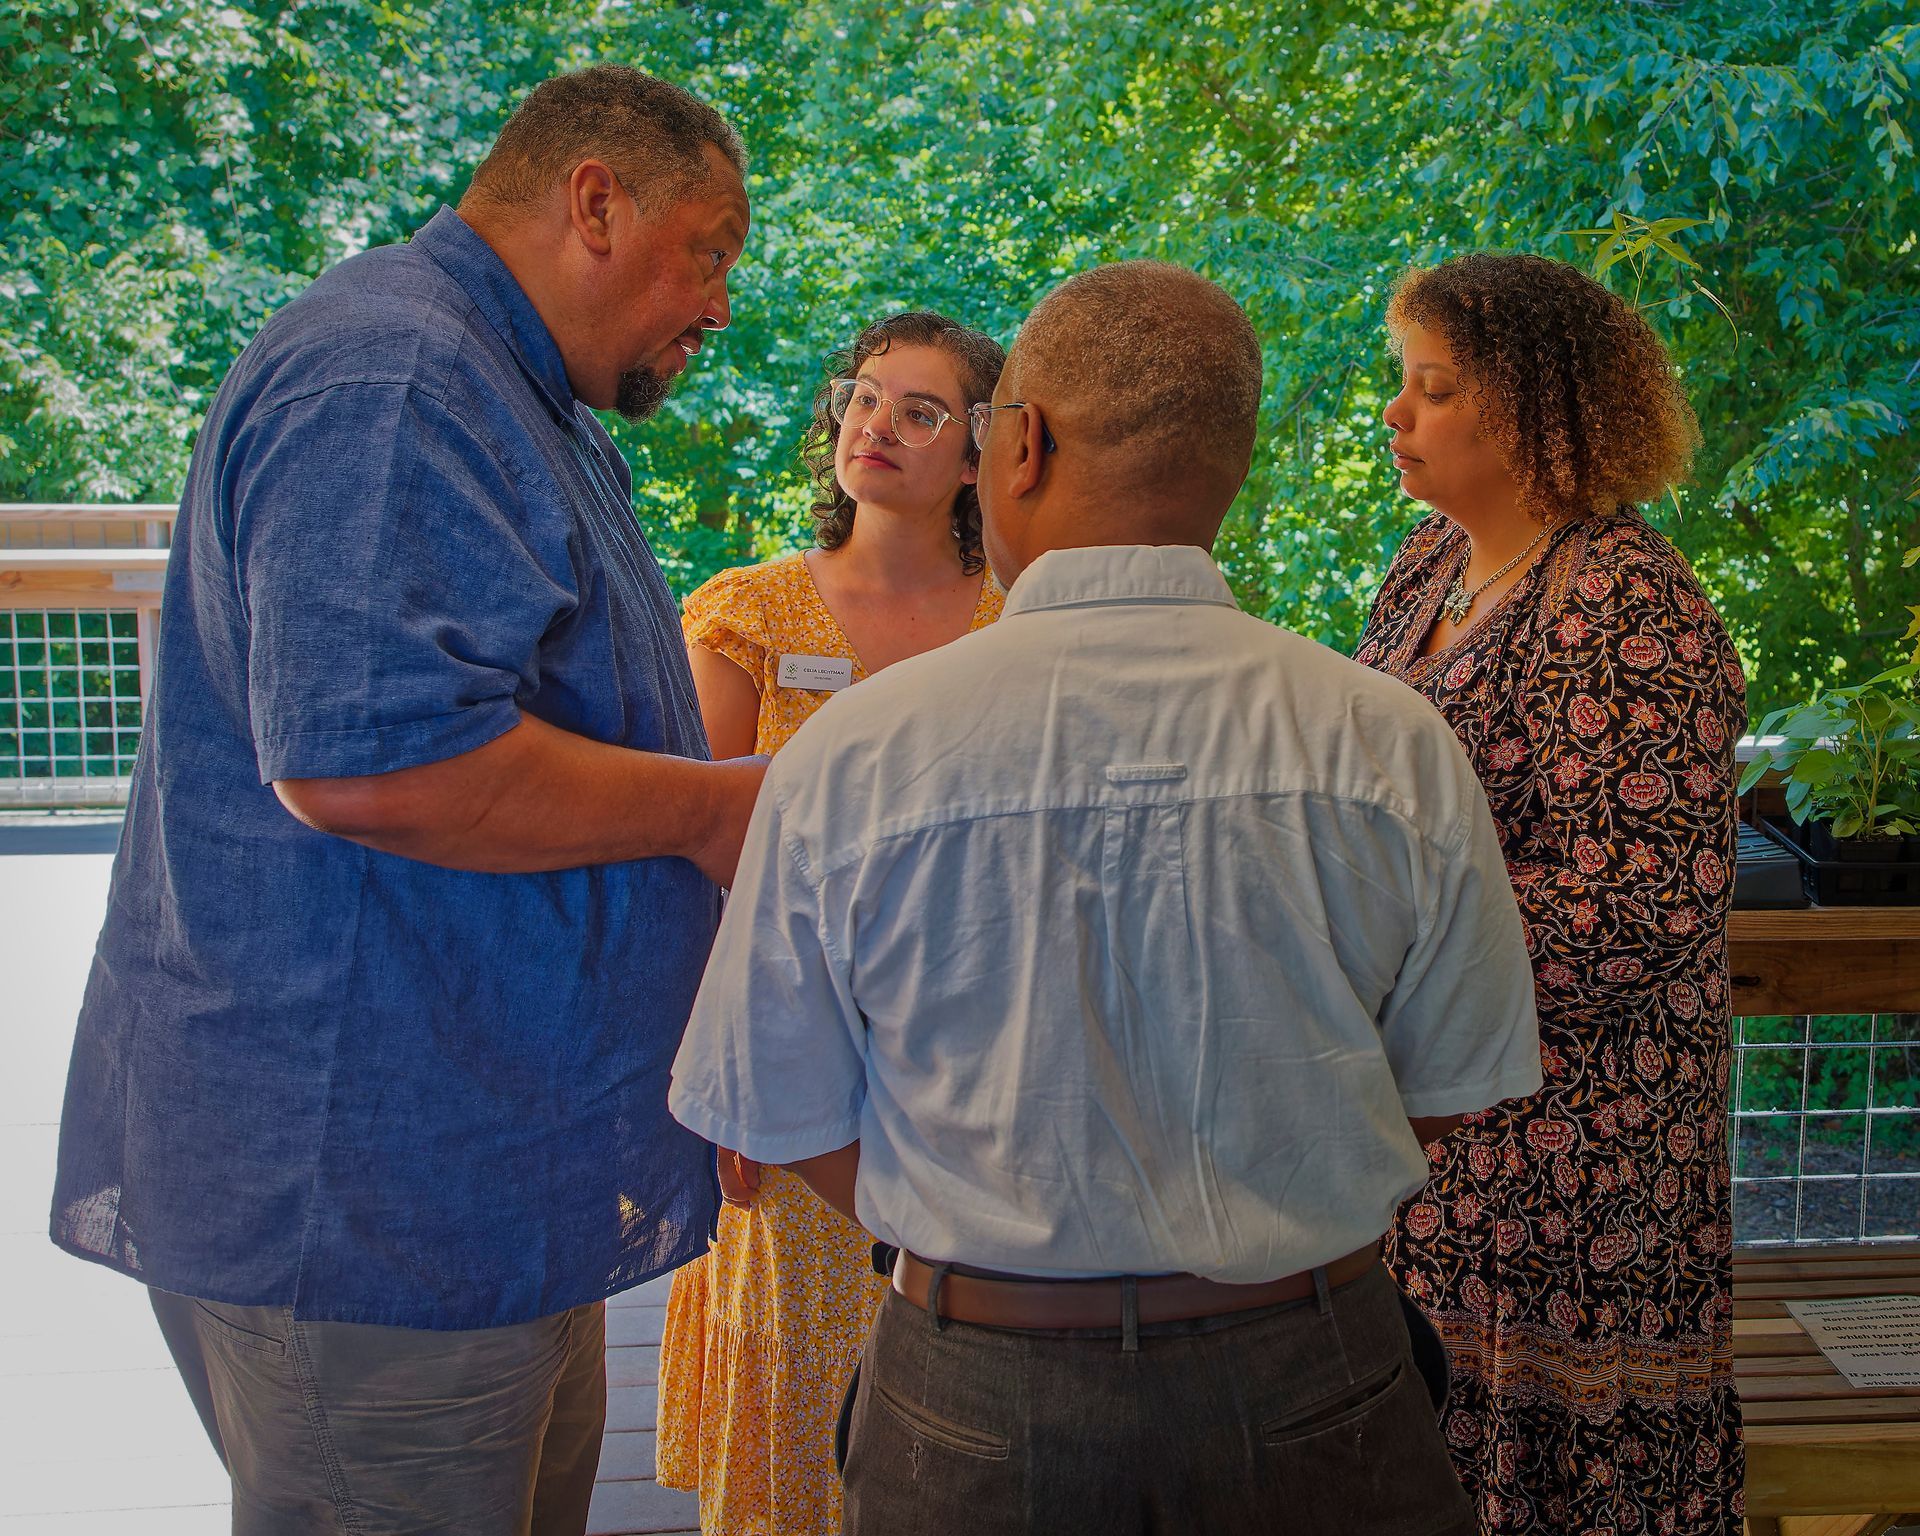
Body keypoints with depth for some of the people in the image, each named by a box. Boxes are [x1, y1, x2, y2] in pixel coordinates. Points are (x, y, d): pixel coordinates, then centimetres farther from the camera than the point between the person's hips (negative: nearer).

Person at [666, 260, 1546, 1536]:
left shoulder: (845, 759, -15)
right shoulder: (1394, 747, -12)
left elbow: (797, 1131, -6)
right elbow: (1450, 1094, -1)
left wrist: (993, 1249, 8)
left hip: (977, 1423, 0)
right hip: (1312, 1389, 1)